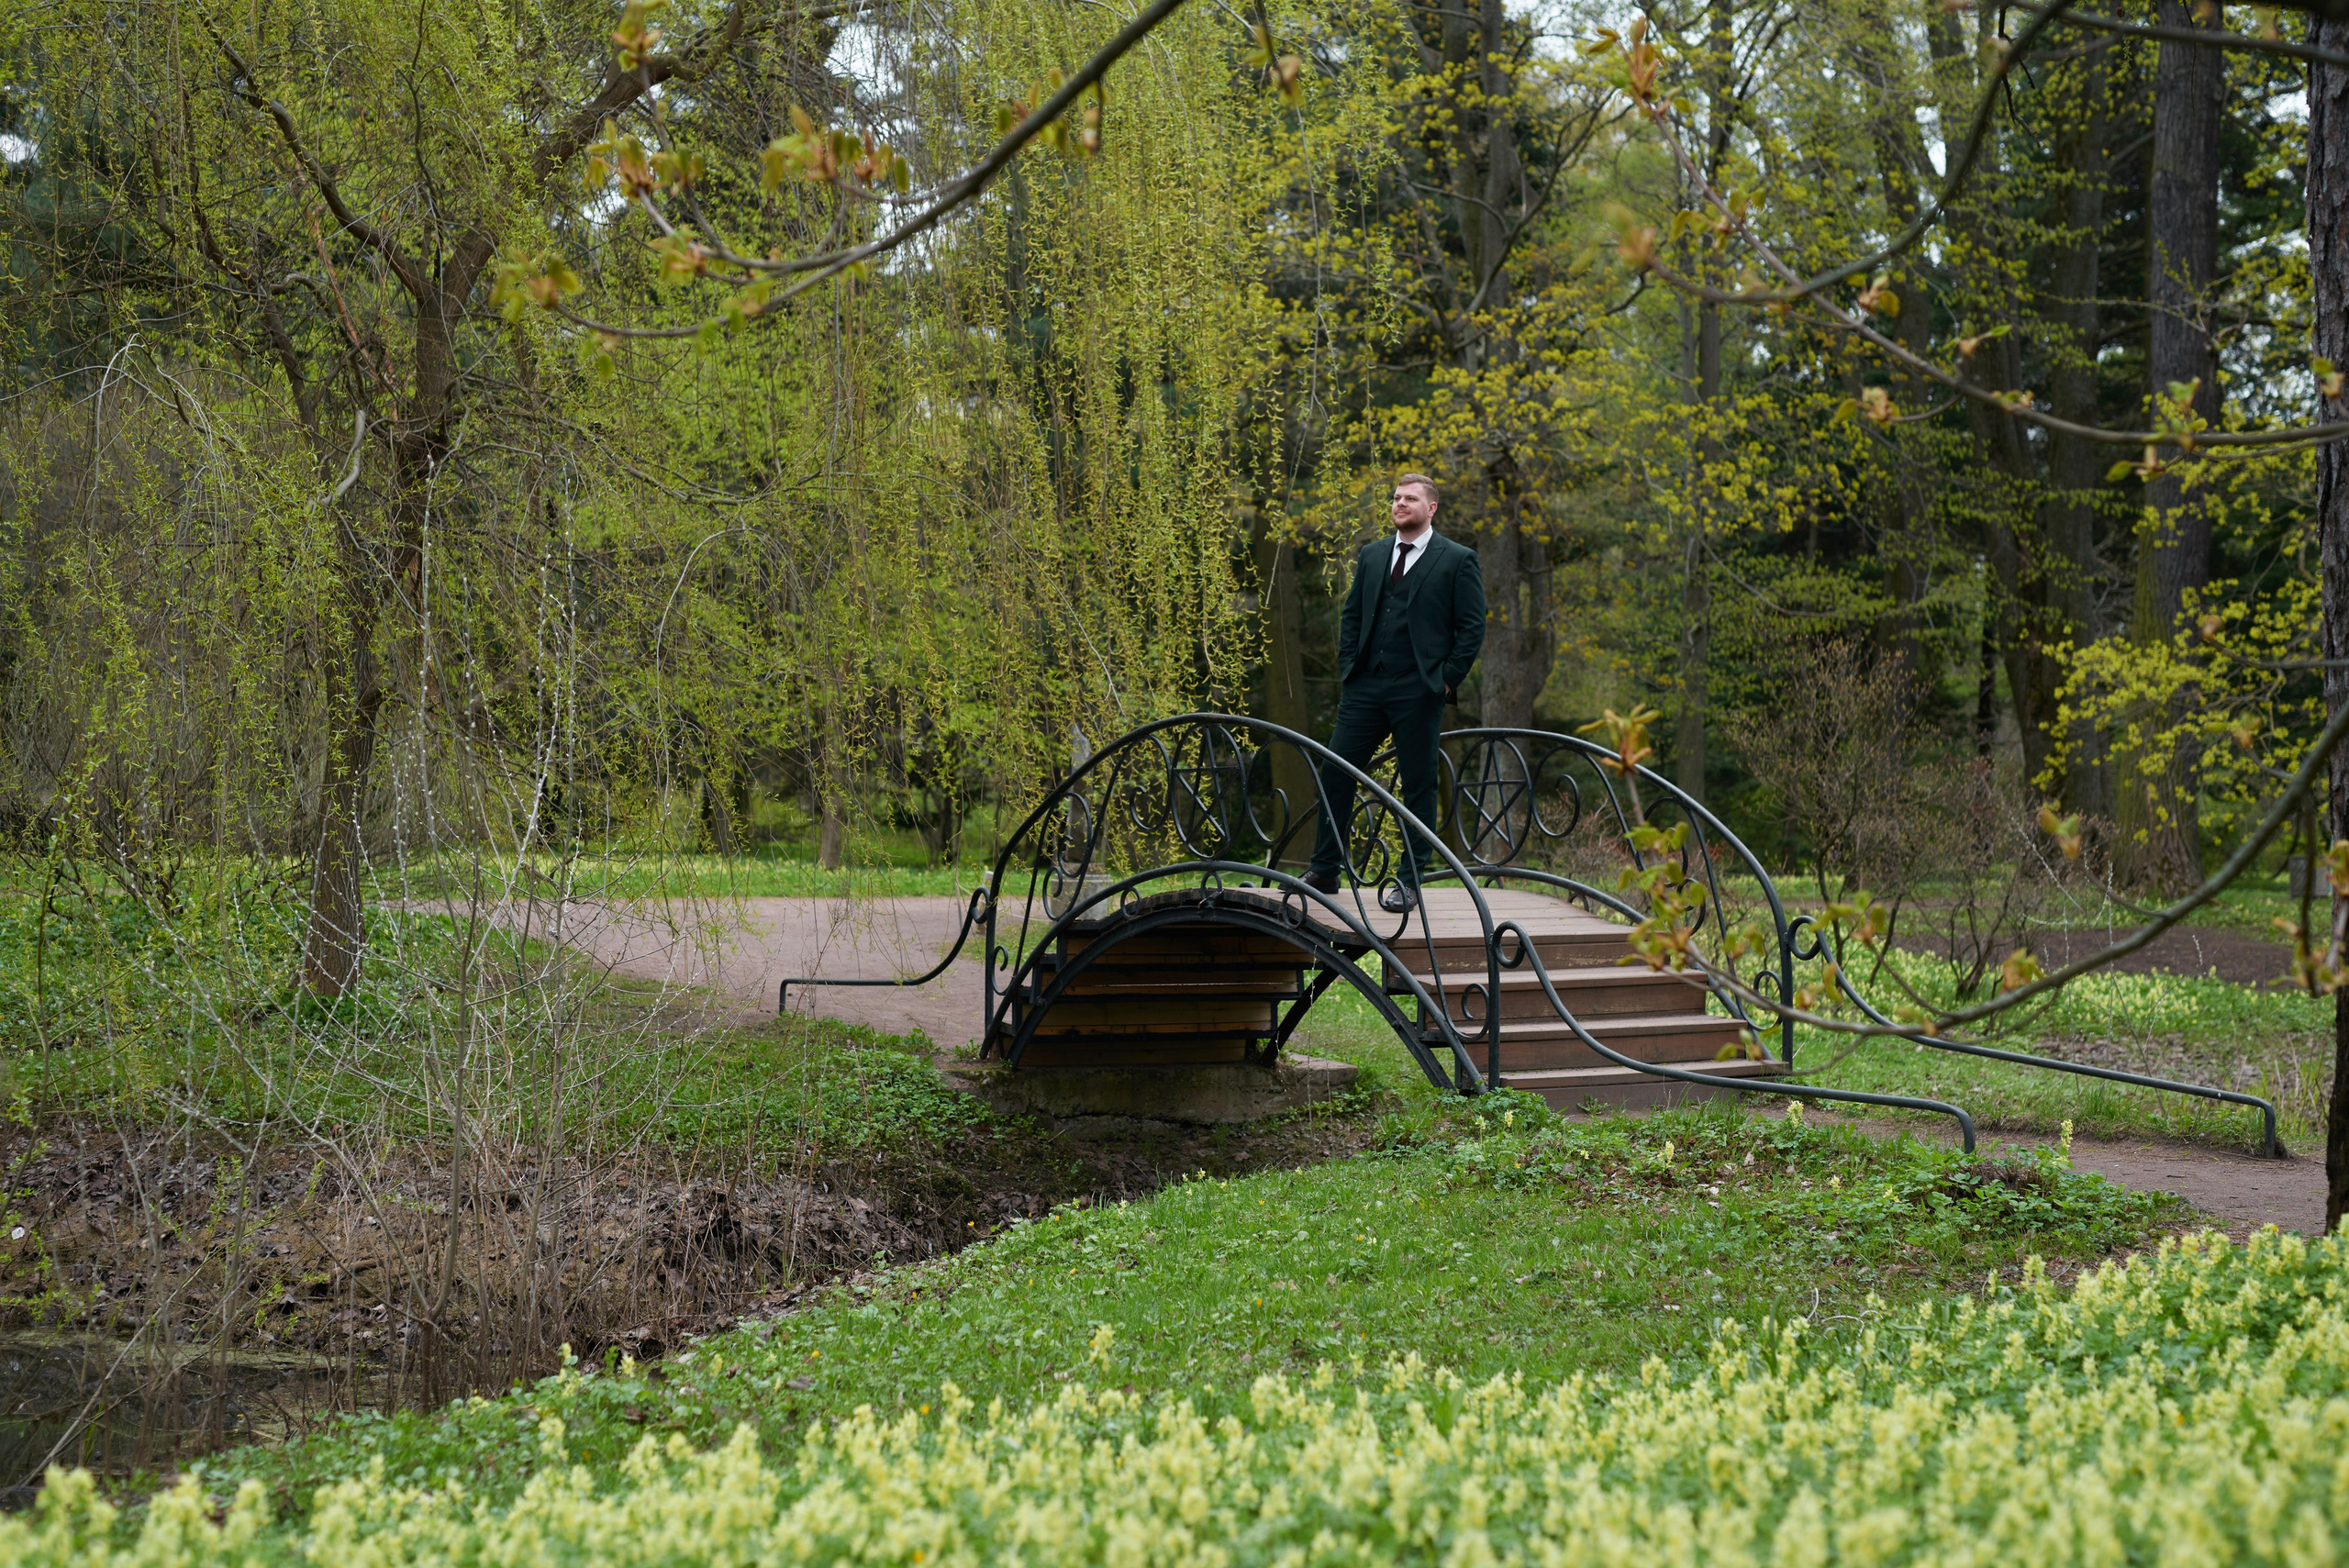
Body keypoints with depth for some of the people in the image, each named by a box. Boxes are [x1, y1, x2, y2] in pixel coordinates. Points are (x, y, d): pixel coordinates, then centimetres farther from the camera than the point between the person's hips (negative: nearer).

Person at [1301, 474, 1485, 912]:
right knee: (1334, 772, 1)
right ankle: (1323, 871, 11)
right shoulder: (1371, 555, 15)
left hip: (1418, 692, -4)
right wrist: (1347, 669, 8)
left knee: (1418, 785, 1)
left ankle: (1410, 882, 9)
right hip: (1366, 686, 5)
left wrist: (1447, 680, -8)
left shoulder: (1457, 560, 0)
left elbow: (1472, 628, -1)